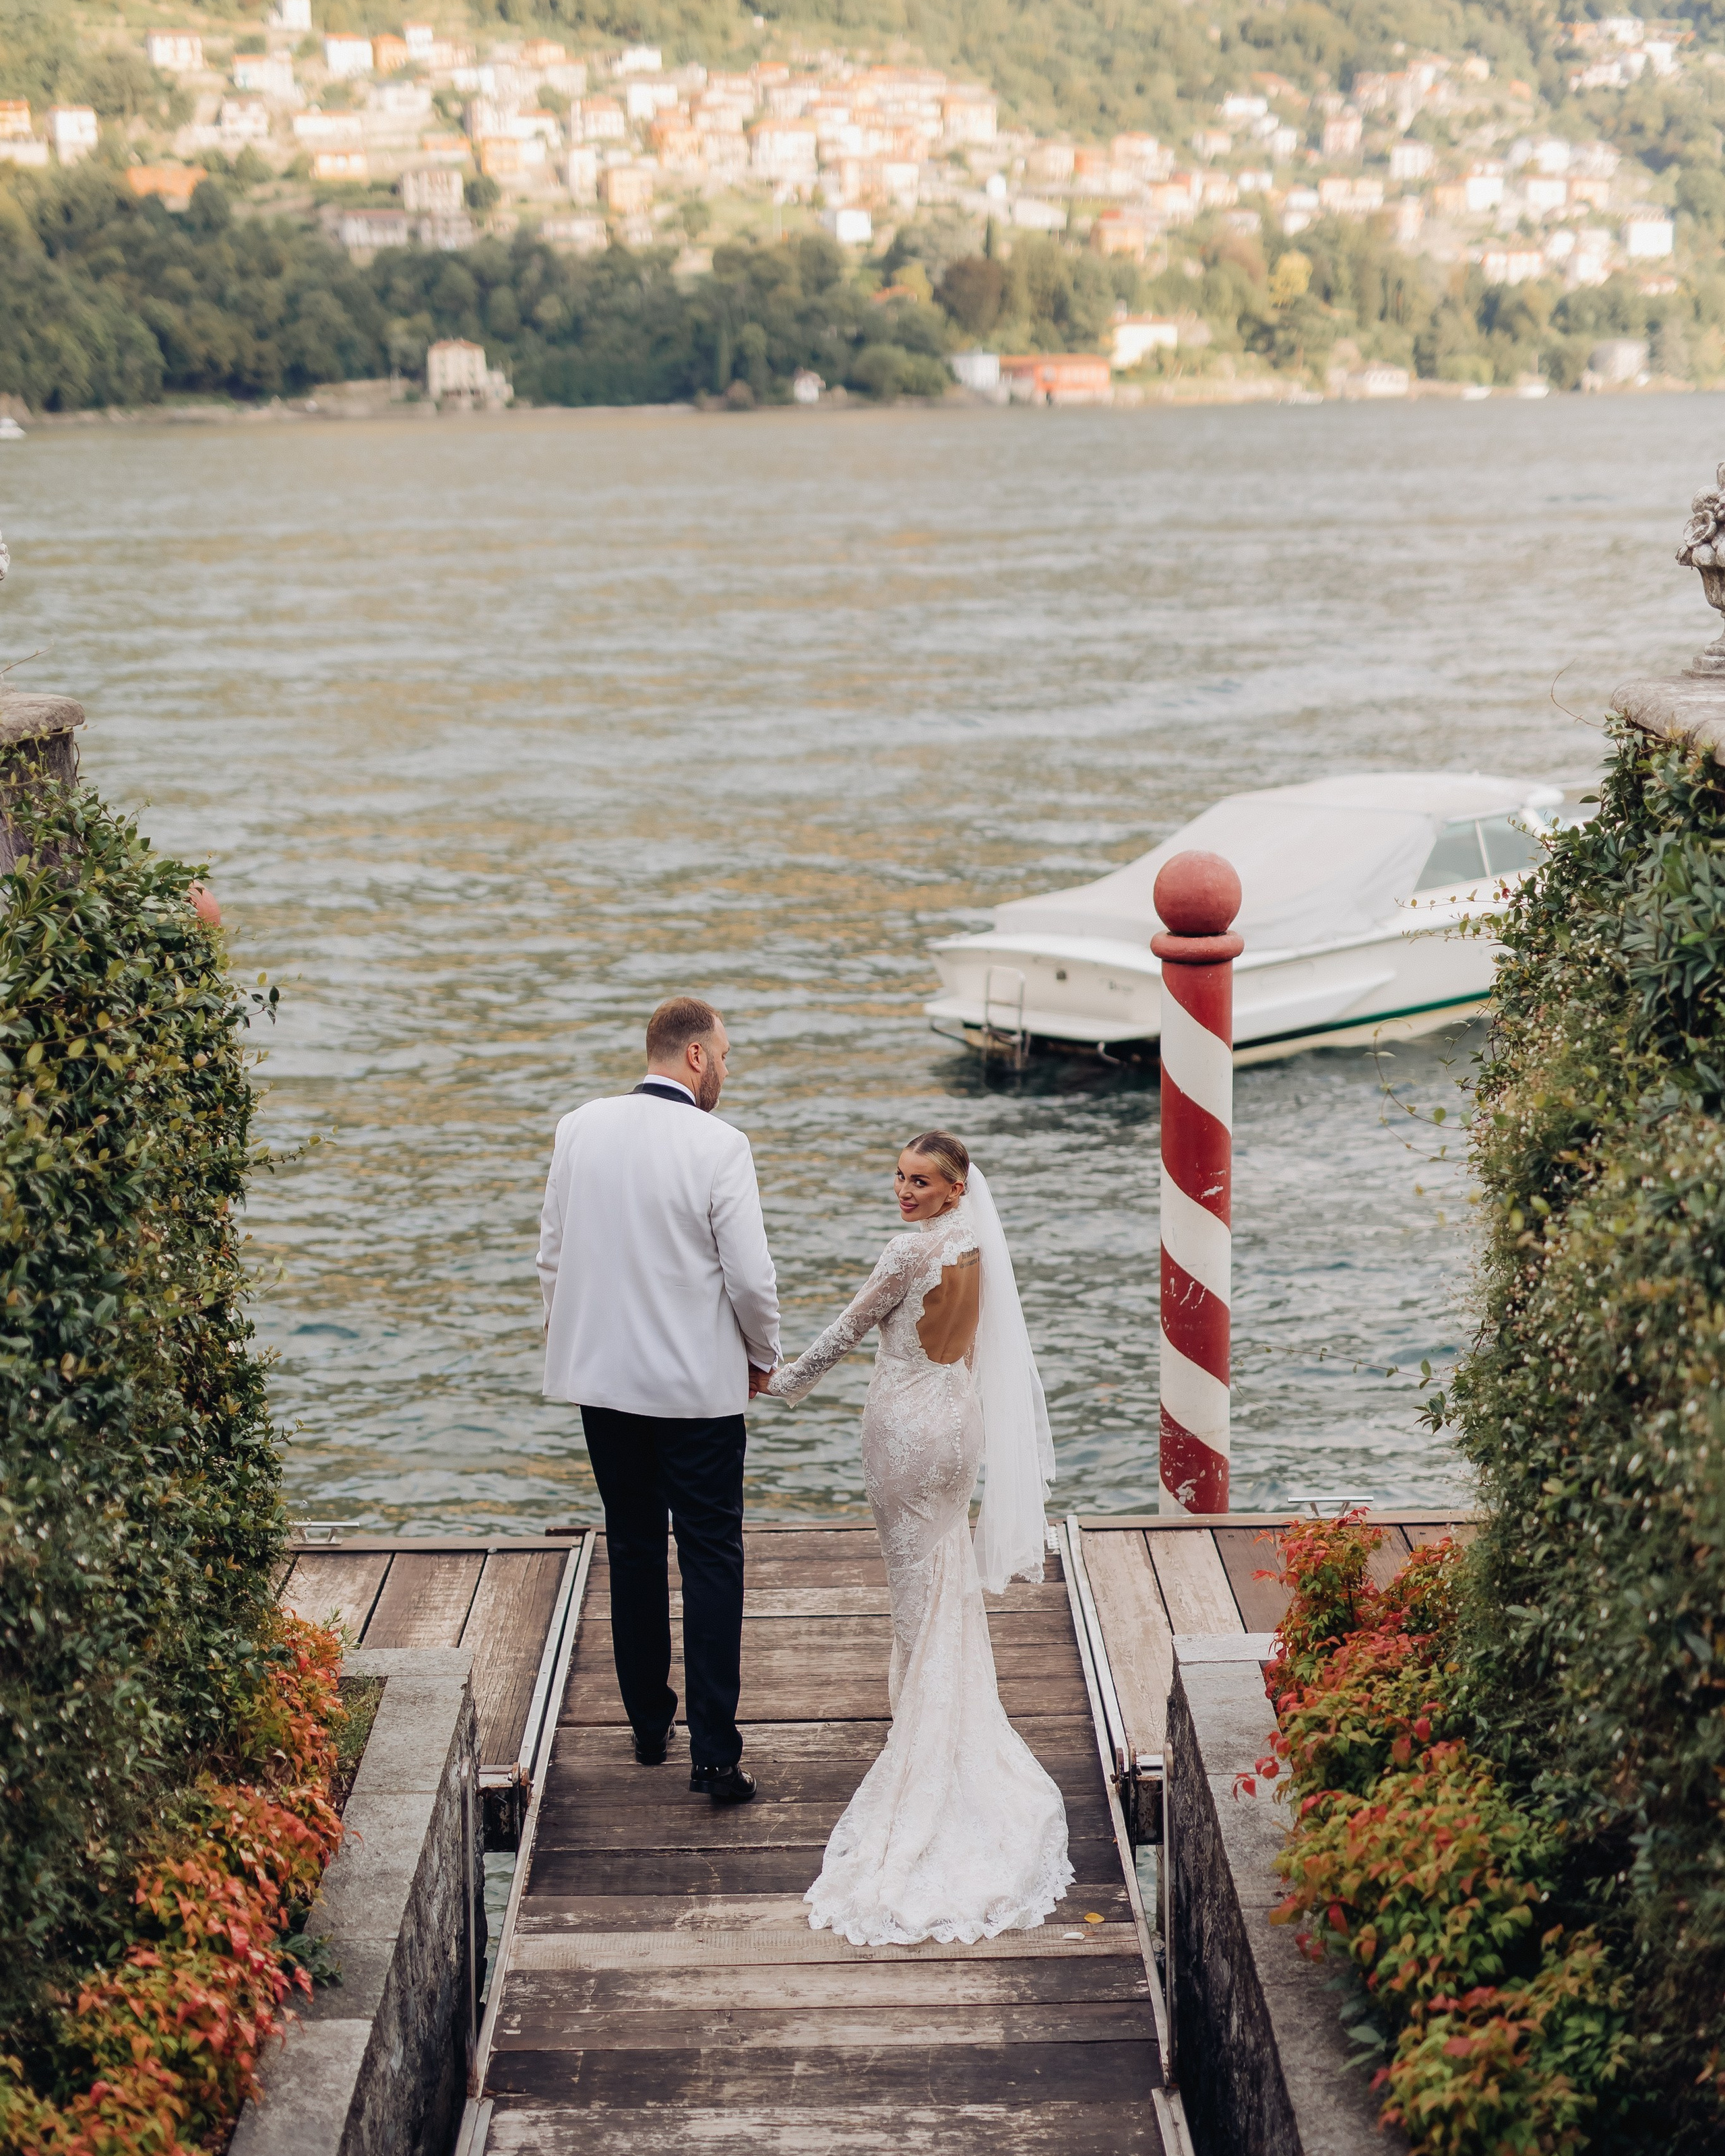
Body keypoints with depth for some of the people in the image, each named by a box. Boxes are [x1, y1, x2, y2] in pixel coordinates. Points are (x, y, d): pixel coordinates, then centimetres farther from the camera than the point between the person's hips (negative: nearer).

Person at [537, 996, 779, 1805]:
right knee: (711, 1560, 2)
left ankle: (648, 1723, 28)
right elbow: (751, 1276, -13)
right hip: (700, 1385, -5)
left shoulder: (578, 1130, 0)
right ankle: (713, 1751, 0)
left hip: (603, 1378, 5)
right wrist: (762, 1356, 4)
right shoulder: (719, 1147, -15)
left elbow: (551, 1255, 7)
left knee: (632, 1552, 17)